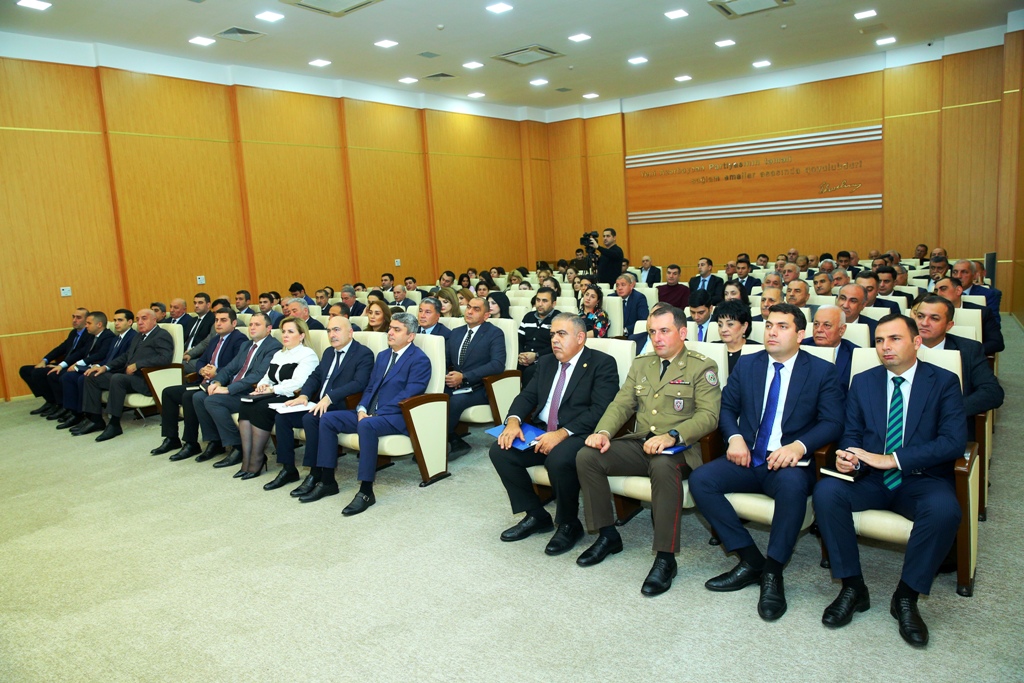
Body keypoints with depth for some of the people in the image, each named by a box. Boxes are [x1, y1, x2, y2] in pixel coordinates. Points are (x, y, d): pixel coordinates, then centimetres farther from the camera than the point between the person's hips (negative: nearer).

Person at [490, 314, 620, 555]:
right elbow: (527, 396, 13)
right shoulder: (545, 362, 17)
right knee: (500, 450, -12)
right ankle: (536, 516, 4)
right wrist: (514, 420, -10)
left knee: (558, 459, -36)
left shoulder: (602, 363, -6)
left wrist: (562, 433, -27)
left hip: (579, 435, -7)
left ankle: (569, 524, -7)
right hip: (542, 431, 7)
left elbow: (600, 410, -17)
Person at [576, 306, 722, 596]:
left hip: (679, 449, -5)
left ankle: (665, 558, -28)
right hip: (638, 443, 6)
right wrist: (603, 431, -9)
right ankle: (607, 535, -1)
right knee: (586, 456, -16)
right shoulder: (640, 365, 17)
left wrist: (672, 436, -28)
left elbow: (708, 415, -12)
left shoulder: (702, 367, 0)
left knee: (663, 466, -40)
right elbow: (621, 405, 12)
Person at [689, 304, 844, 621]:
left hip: (788, 463, -3)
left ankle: (772, 573, -20)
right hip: (746, 459, 4)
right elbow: (727, 406, 13)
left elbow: (832, 422, -4)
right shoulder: (747, 364, 12)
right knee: (700, 480, -23)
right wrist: (735, 437, -8)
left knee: (792, 485, -38)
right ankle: (750, 561, -11)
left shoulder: (822, 371, 3)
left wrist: (799, 446, -22)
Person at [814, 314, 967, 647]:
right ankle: (852, 587, -10)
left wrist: (892, 459, -22)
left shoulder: (944, 382, 0)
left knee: (945, 509, -34)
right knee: (826, 491, -26)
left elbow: (954, 442, -11)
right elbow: (851, 432, 10)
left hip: (922, 479, -2)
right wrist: (847, 455, -16)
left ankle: (906, 597, -13)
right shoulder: (863, 382, 10)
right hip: (870, 479, 2)